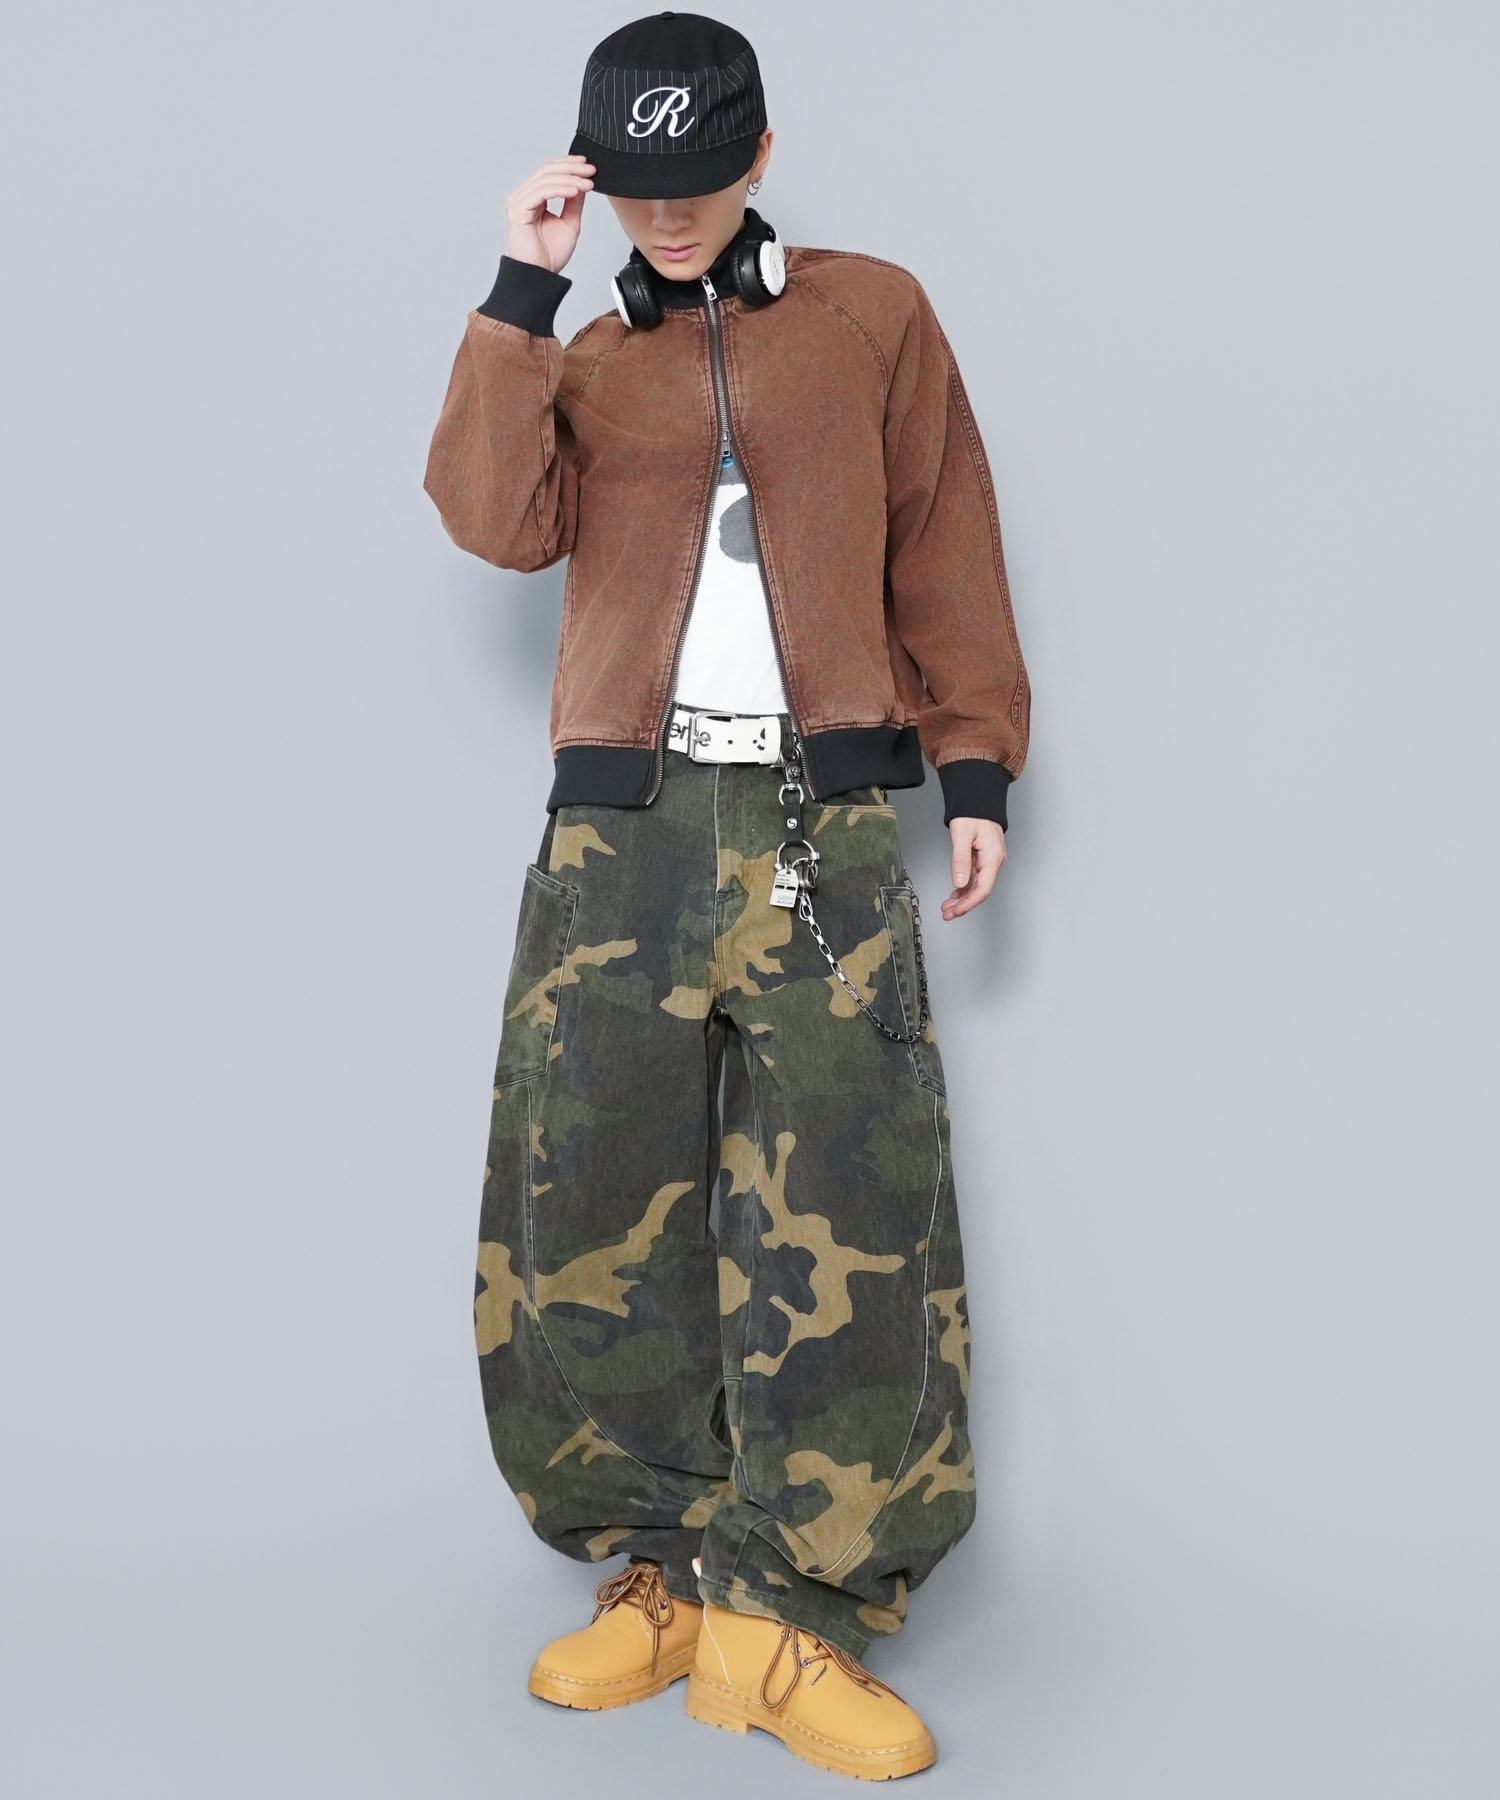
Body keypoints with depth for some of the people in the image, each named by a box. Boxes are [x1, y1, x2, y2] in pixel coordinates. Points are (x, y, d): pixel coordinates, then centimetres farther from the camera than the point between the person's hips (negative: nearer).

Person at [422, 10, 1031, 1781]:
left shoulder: (871, 316, 14)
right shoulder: (582, 361, 17)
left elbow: (946, 543, 11)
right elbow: (497, 517, -2)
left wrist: (978, 765, 4)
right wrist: (523, 289, -2)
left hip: (822, 830, -1)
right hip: (620, 833, 2)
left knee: (845, 1221, -7)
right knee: (600, 1207, 0)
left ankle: (787, 1611, 3)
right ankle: (657, 1567, 14)